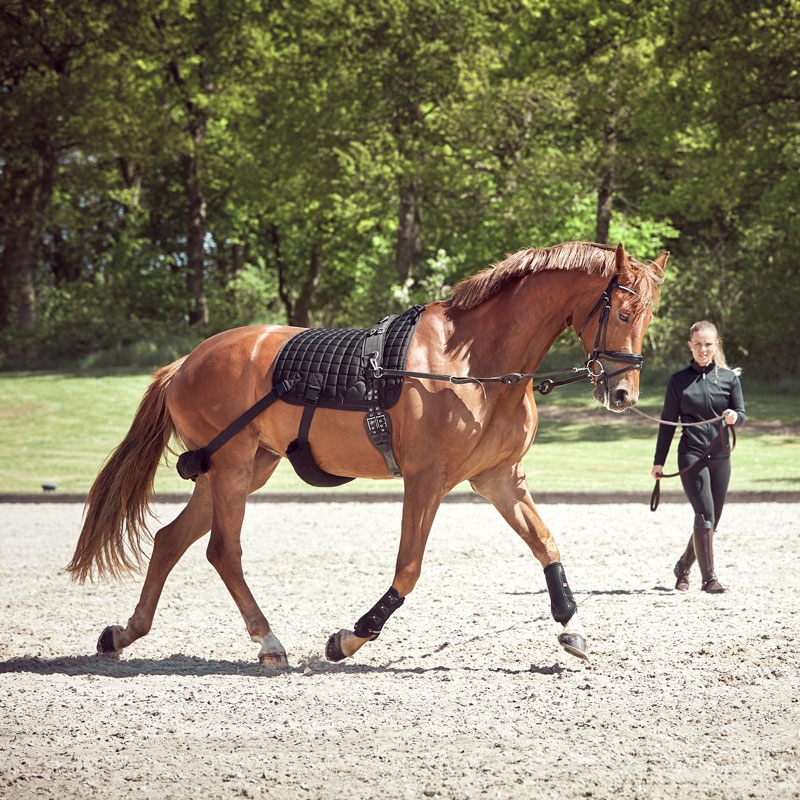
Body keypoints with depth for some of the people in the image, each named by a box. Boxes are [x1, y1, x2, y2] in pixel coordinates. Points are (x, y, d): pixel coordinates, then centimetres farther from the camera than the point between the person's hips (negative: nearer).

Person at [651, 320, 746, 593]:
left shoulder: (730, 378, 7)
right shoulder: (678, 381, 3)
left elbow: (742, 415, 4)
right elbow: (668, 423, 7)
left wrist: (734, 417, -21)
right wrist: (659, 461, 5)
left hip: (720, 456, 3)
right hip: (691, 455, -3)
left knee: (712, 520, 7)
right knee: (705, 514, -16)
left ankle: (684, 565, 29)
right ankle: (709, 578, -15)